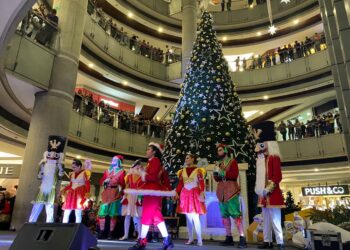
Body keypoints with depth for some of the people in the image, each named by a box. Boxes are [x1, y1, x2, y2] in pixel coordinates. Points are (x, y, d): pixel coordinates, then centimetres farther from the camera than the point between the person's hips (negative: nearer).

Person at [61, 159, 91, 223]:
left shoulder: (85, 173, -2)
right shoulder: (72, 174, 14)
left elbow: (87, 184, -6)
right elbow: (70, 184, 17)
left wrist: (87, 192, -19)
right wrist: (64, 190, 4)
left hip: (80, 193, -6)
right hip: (71, 193, 6)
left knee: (78, 213, -6)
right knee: (66, 213, 3)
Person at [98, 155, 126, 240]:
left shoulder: (121, 171, 7)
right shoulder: (107, 171, 21)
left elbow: (122, 183, -2)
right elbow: (101, 181, 16)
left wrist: (120, 188, -18)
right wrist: (105, 181, -4)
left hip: (115, 193, -4)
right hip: (106, 192, 4)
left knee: (113, 214, -6)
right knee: (102, 213, -1)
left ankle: (111, 233, -1)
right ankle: (101, 232, 7)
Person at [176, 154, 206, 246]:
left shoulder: (198, 170, -2)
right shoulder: (182, 171, 10)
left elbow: (202, 183, -7)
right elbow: (180, 184, 9)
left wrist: (202, 194, -17)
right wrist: (177, 193, 2)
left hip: (195, 194, -4)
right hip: (185, 194, 4)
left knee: (195, 218, -7)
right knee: (188, 218, 7)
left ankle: (199, 240, 2)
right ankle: (190, 239, 16)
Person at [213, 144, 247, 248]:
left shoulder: (232, 161, 0)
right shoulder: (219, 163, 17)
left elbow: (235, 175, -13)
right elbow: (216, 179, 16)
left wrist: (222, 173, -13)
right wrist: (216, 173, -4)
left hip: (231, 191, -6)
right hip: (221, 192, 6)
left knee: (236, 214, -9)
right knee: (225, 215, 8)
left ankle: (242, 238, -7)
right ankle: (229, 237, 15)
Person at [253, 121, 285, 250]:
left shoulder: (274, 158, -11)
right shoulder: (261, 159, 15)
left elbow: (278, 176, -17)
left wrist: (269, 188, -19)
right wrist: (258, 188, 13)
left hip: (272, 194, -9)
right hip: (263, 194, 9)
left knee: (275, 220, -5)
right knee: (266, 220, 15)